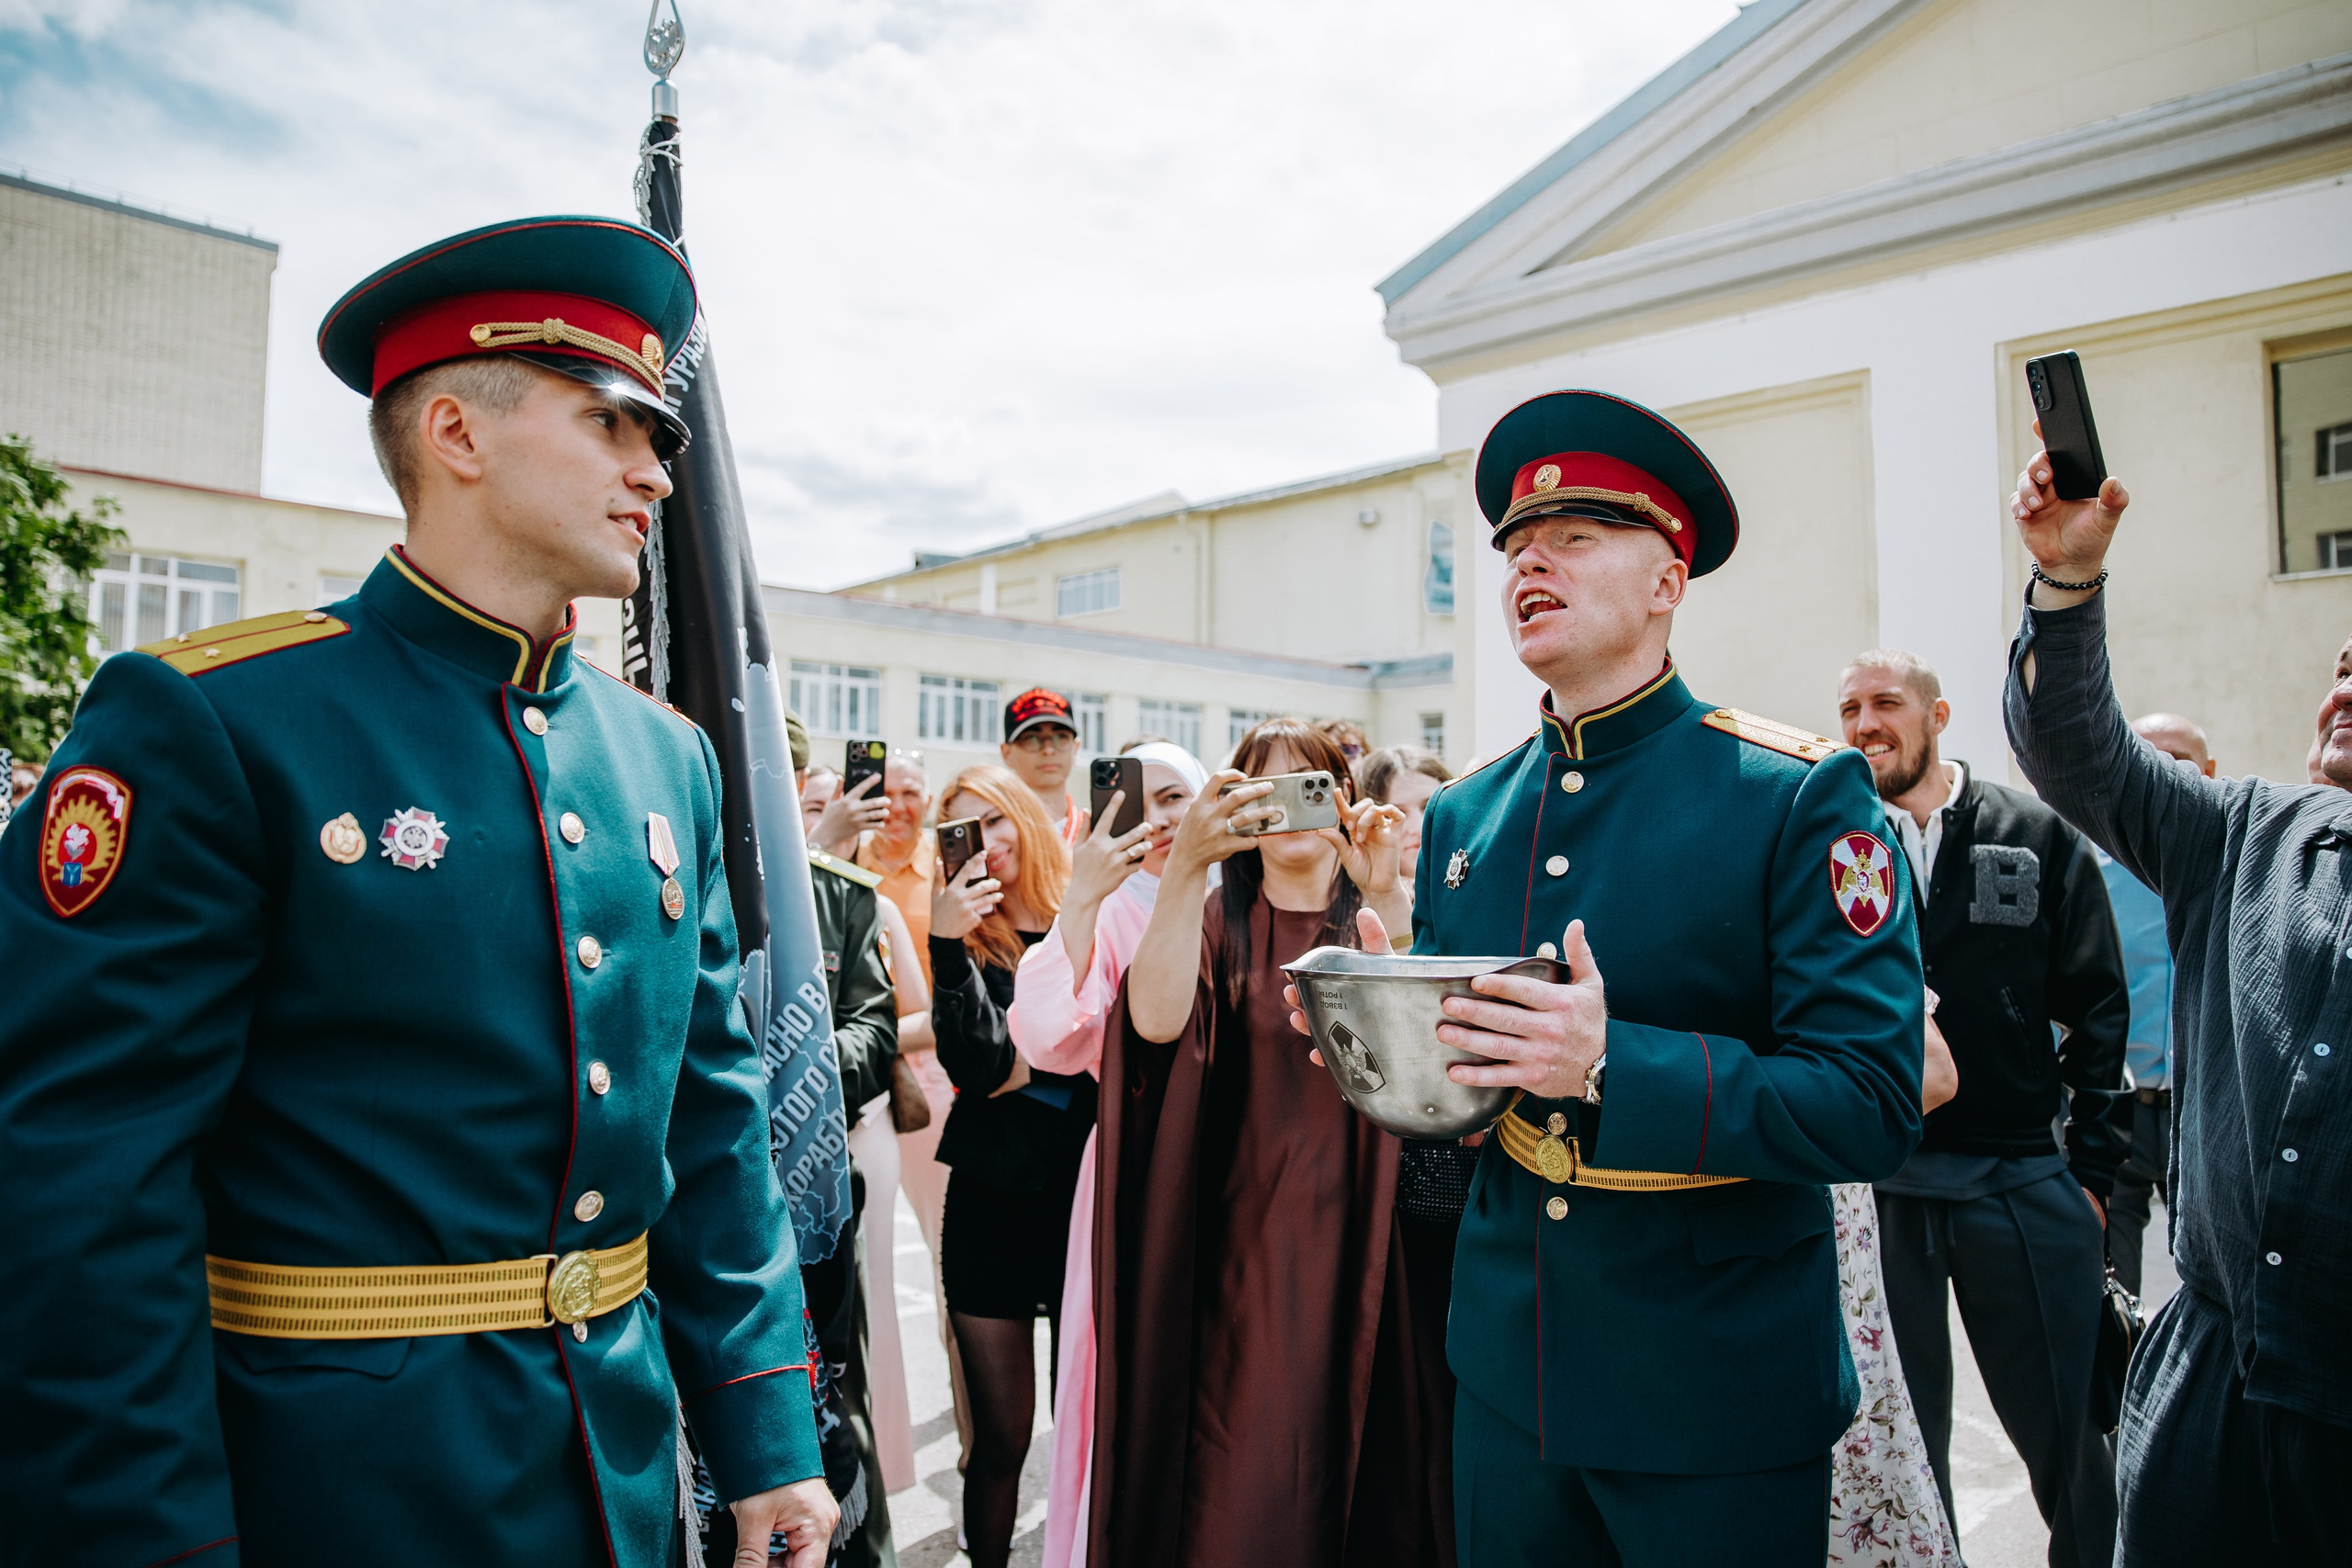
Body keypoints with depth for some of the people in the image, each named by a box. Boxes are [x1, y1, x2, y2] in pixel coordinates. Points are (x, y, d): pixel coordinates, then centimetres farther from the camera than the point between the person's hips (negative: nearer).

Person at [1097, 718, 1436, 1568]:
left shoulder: (1375, 920, 6)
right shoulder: (1219, 925, 4)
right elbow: (1156, 1020, -19)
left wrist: (1389, 897, -26)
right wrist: (1184, 865, -29)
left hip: (1361, 1239, 1)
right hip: (1246, 1248, -1)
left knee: (1359, 1454, 7)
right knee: (1243, 1496, 1)